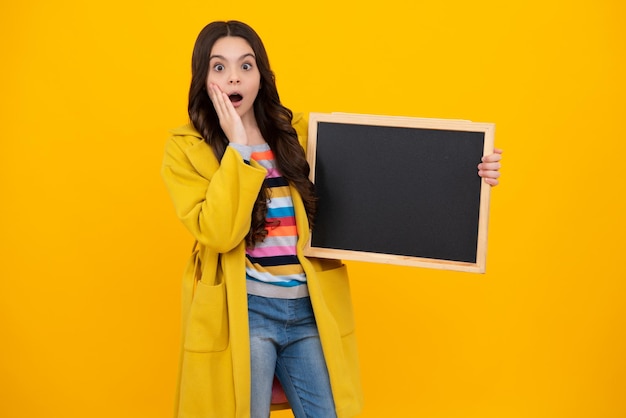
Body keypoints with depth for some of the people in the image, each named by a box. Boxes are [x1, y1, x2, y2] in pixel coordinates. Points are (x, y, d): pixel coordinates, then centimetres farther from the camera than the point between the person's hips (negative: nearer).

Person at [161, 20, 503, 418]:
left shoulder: (300, 133, 5)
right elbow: (217, 233, -17)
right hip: (241, 313, -3)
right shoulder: (185, 148, -4)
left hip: (311, 309, 3)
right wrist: (238, 146, -16)